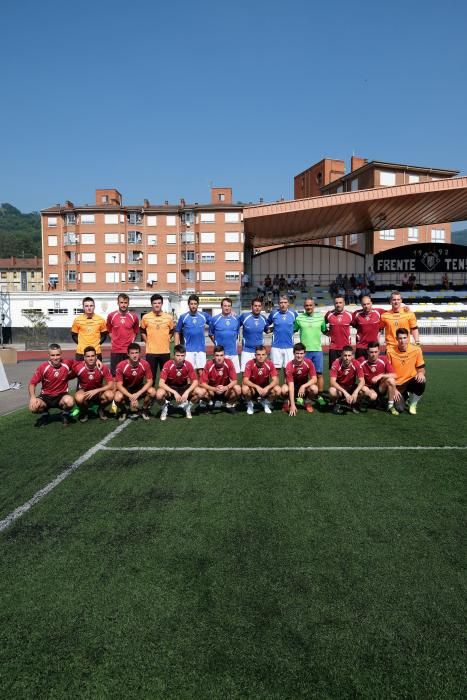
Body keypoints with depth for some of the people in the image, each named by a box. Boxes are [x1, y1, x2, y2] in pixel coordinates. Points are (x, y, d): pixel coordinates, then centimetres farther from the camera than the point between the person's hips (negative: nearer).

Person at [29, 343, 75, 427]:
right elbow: (32, 383, -9)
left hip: (62, 395, -1)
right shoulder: (43, 367, -12)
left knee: (69, 401, -37)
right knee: (33, 407, -30)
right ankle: (45, 414, 9)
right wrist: (32, 397, -23)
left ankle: (65, 414, 2)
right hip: (46, 396, 1)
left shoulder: (67, 364, -10)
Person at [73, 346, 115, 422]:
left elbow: (111, 385, -20)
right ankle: (84, 412, 0)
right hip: (84, 391, -1)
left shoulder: (103, 368, -19)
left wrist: (96, 391, -28)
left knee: (110, 395, -31)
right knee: (79, 398, -37)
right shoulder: (78, 367, -21)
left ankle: (101, 409, 4)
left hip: (98, 392, 1)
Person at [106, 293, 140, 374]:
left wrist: (131, 342, 7)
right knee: (114, 374, 5)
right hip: (115, 350, 0)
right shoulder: (111, 316, 0)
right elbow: (109, 330, 14)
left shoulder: (134, 317, 0)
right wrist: (115, 340, 5)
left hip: (129, 350, 0)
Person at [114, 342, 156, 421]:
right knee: (117, 398, -34)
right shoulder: (121, 365, -24)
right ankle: (124, 411, 3)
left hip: (139, 388, 2)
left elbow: (149, 381, -15)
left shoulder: (145, 364, -19)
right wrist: (130, 396, -34)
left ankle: (144, 410, 2)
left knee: (152, 392, -27)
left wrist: (138, 394, -28)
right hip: (125, 389, -2)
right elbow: (119, 385, -20)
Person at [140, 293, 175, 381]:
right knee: (151, 374, 5)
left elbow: (171, 331, 16)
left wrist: (166, 341, 7)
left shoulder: (169, 317, 2)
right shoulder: (145, 317, -1)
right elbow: (142, 331, 12)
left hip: (165, 351, 1)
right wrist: (147, 342, 4)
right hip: (151, 351, -1)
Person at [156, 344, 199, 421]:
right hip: (170, 388, -2)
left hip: (184, 388, 2)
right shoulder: (168, 365, -23)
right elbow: (161, 383, -28)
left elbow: (195, 381, -15)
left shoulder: (188, 365, -17)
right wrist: (174, 392, -39)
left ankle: (187, 406, 7)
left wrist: (187, 392, -33)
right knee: (159, 394, -36)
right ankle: (164, 407, 0)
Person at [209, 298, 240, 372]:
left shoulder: (236, 319, 6)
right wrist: (217, 343, 6)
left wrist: (232, 342, 11)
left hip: (233, 353, 2)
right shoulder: (215, 319, 1)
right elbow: (211, 334, 11)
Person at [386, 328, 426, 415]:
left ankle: (413, 404, -5)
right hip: (397, 384, -1)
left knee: (422, 381, -34)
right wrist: (393, 389, -11)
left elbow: (421, 368, 1)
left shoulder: (416, 350, -8)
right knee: (399, 409, -19)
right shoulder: (390, 351, -11)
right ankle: (405, 396, 20)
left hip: (411, 381, 1)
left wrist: (421, 373, -24)